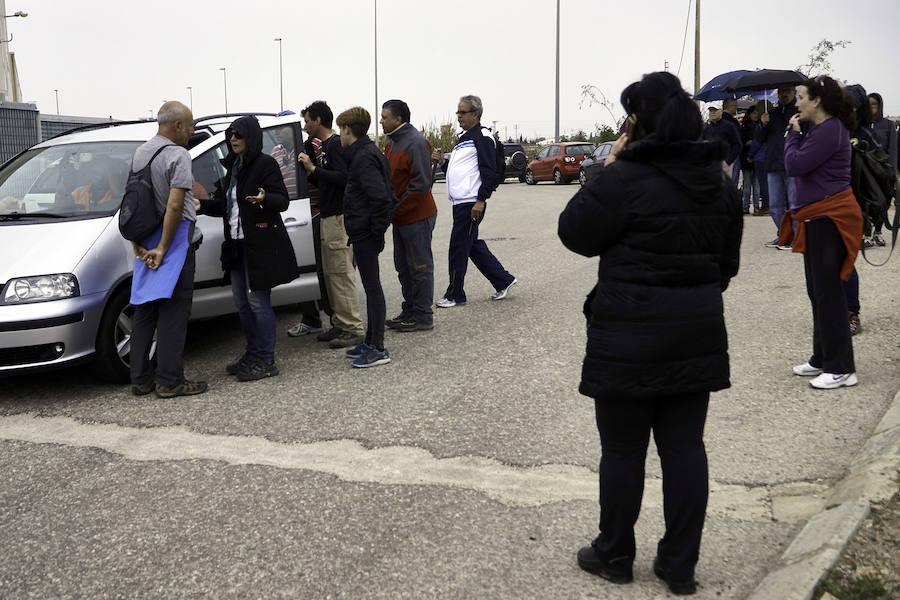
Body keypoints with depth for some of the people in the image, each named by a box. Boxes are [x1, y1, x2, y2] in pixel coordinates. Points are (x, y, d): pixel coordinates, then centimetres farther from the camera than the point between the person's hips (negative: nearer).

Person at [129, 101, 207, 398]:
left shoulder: (139, 152, 14)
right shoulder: (178, 155, -12)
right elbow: (175, 205, -21)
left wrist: (137, 244, 8)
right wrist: (163, 249, -17)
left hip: (146, 244, 8)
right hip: (176, 240, -8)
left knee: (144, 310, 12)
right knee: (173, 311, -3)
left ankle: (141, 379, 17)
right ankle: (170, 381, 0)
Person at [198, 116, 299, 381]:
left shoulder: (265, 164, -8)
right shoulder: (233, 167, 17)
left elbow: (283, 200, -15)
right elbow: (224, 204, 20)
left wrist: (265, 199, -35)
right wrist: (201, 205, 4)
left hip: (260, 245, -9)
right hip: (237, 244, 9)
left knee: (258, 301, -6)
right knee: (242, 302, 12)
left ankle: (266, 360, 2)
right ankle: (252, 354, 24)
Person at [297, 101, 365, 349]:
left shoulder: (336, 144, -10)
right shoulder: (324, 146, 19)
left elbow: (343, 177, -22)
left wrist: (314, 168, -17)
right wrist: (310, 171, 8)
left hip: (339, 217, -10)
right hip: (327, 217, 10)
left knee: (341, 273, -9)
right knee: (330, 273, 12)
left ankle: (353, 329, -6)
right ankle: (339, 325, 19)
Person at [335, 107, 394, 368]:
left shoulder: (364, 158, -17)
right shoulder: (367, 153, 16)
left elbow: (381, 197, -27)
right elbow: (382, 196, 20)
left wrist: (376, 230, -20)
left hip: (366, 233, -10)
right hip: (364, 233, 10)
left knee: (372, 287, -6)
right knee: (371, 287, 15)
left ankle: (378, 349, 0)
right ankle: (370, 341, 25)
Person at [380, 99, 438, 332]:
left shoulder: (416, 143, -17)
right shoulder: (393, 142, 13)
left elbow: (421, 184, -22)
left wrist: (396, 208, -18)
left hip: (416, 216, -10)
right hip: (400, 217, 10)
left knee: (420, 267, -2)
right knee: (404, 267, 15)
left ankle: (423, 317, 6)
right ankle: (410, 311, 26)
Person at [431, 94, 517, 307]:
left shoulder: (482, 137, -8)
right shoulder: (462, 138, 20)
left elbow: (489, 171, -16)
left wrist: (481, 200, -21)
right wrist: (443, 161, 8)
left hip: (472, 203, -10)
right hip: (459, 202, 10)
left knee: (458, 246, -5)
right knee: (473, 245, 14)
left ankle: (455, 295, 5)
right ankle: (504, 280, 24)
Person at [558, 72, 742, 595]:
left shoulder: (626, 177, -15)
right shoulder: (720, 181, 8)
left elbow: (576, 233, -4)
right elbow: (727, 262, 15)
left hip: (630, 335, -6)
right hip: (698, 332, 6)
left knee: (623, 449, 8)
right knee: (685, 446, 12)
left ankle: (615, 556, 24)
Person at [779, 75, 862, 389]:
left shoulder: (829, 131, -17)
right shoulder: (822, 128, 15)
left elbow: (794, 165, -20)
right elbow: (798, 166, 14)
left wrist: (793, 134, -7)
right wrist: (797, 134, 4)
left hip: (829, 218, -11)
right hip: (817, 218, 11)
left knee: (828, 292, -6)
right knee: (817, 291, 16)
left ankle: (841, 369, 1)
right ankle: (822, 359, 27)